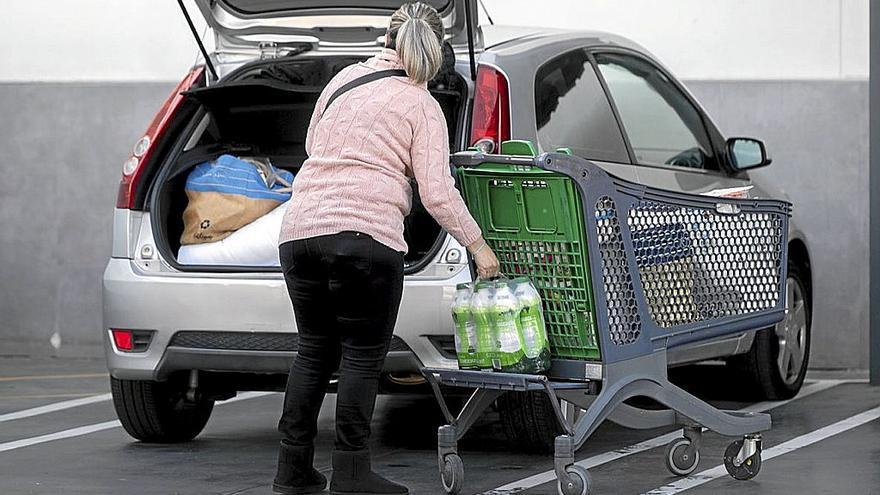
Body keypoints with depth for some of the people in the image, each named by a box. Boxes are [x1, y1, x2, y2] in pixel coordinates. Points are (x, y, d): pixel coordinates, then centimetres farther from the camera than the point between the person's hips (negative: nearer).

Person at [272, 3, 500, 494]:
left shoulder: (345, 79, 17)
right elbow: (437, 191, -4)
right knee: (362, 357, 2)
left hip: (301, 230, 5)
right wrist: (477, 244, 4)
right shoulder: (422, 106, 3)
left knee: (315, 351, 14)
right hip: (366, 236, -5)